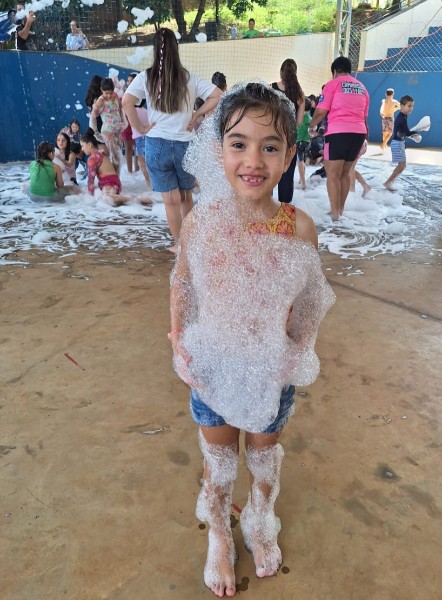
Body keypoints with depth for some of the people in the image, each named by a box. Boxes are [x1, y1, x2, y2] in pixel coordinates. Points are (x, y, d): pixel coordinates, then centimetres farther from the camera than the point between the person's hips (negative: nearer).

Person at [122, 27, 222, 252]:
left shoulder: (146, 77, -2)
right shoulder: (189, 78, 1)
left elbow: (126, 102, -13)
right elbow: (216, 95, -2)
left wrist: (140, 127, -3)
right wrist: (196, 116, 2)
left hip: (157, 144, -1)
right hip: (185, 144, 1)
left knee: (171, 200, 7)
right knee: (186, 197, 19)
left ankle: (179, 243, 16)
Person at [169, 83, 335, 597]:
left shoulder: (299, 228, -18)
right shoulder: (199, 223, -17)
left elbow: (308, 301, -4)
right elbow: (181, 288, -1)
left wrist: (297, 354, -7)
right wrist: (179, 343, -7)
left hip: (271, 368, 0)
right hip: (212, 366, 0)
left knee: (264, 446, 25)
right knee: (218, 454, 22)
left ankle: (260, 524, 58)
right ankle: (219, 534, 54)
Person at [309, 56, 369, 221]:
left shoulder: (333, 84, 4)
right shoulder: (362, 88, 21)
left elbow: (321, 112, -3)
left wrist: (312, 126, 16)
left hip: (338, 132, -6)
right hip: (358, 132, 6)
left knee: (333, 175, -2)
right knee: (345, 173, 16)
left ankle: (335, 213, -6)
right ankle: (340, 209, 21)